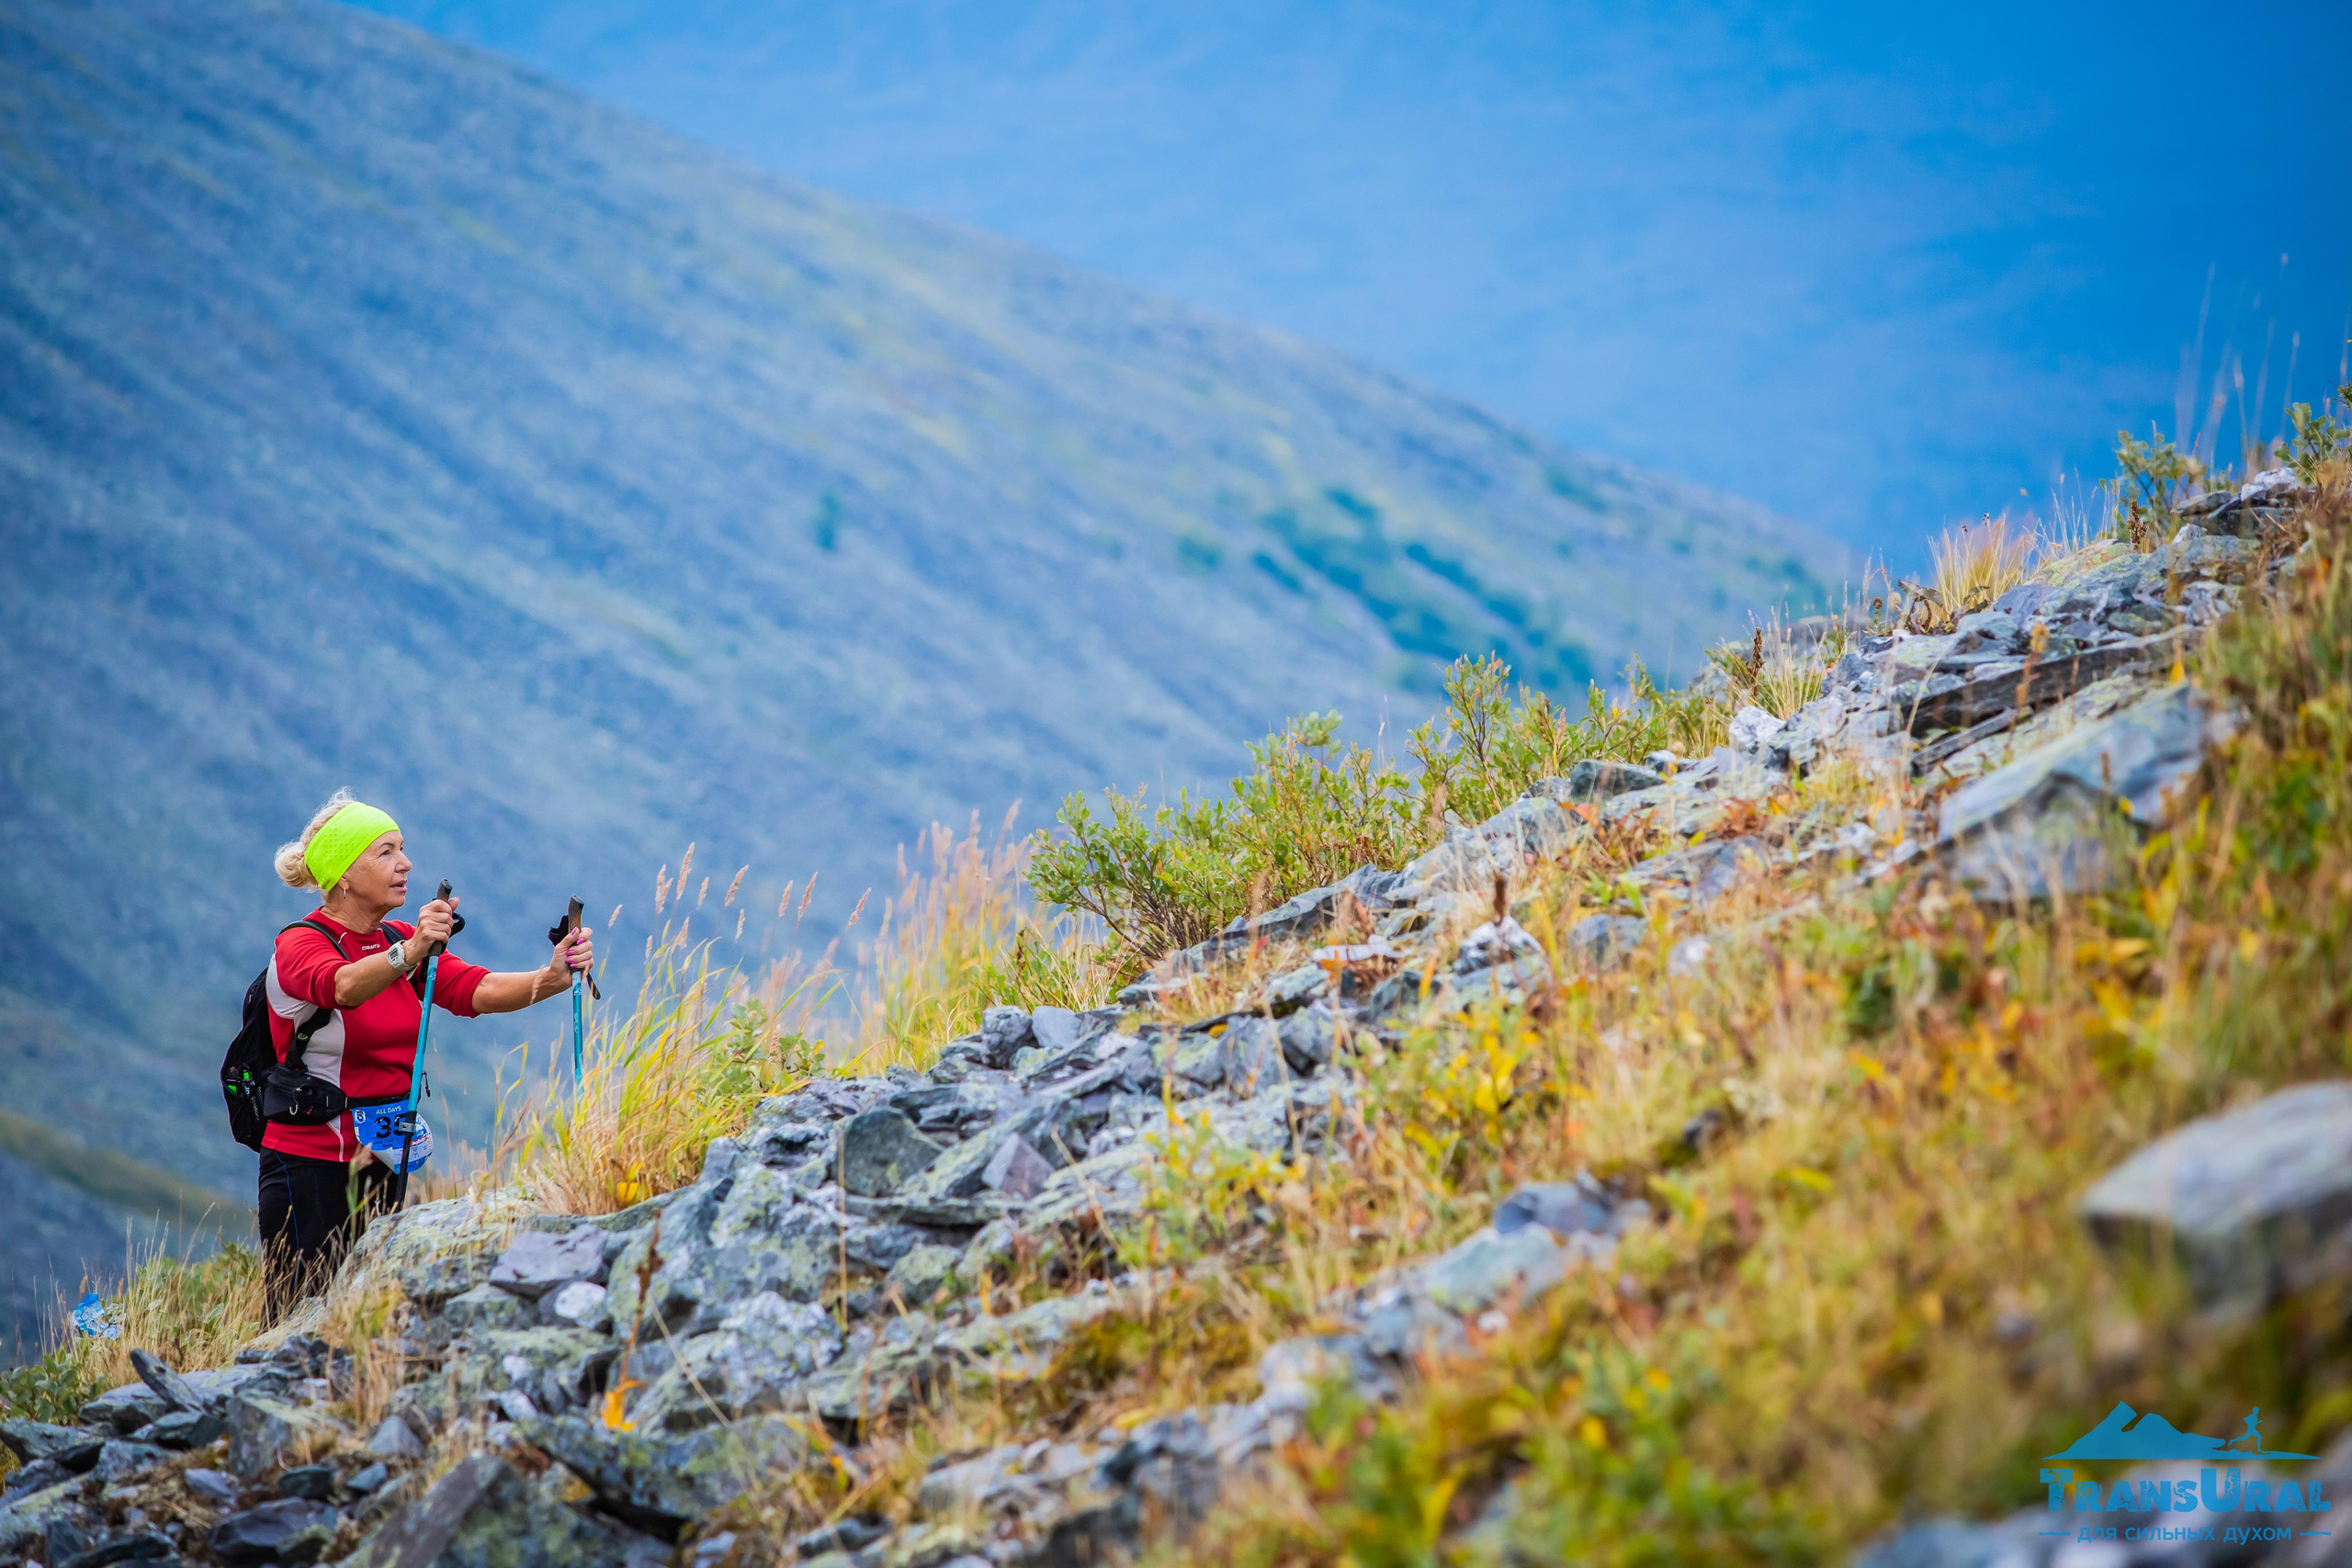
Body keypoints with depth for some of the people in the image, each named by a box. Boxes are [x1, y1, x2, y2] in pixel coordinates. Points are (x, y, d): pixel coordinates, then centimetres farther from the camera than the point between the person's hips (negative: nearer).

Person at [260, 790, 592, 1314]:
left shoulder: (401, 940, 9)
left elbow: (478, 991, -5)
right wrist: (410, 953, -54)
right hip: (311, 1166, -7)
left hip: (384, 1162, 7)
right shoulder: (299, 945, -12)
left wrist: (553, 977, -24)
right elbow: (344, 986, -35)